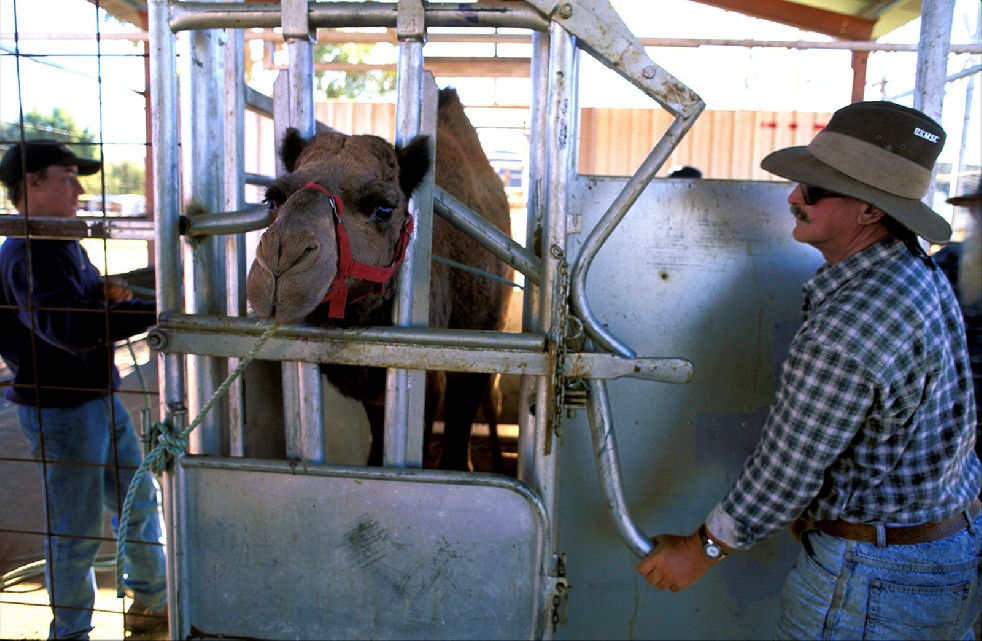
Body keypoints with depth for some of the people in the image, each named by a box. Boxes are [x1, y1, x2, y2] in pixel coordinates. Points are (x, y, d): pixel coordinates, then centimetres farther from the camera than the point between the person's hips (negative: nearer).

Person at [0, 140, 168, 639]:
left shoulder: (64, 243, 11)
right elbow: (68, 326, -33)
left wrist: (104, 293, -1)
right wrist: (152, 309, -36)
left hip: (100, 397, 10)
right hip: (60, 410, -9)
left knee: (139, 502, 19)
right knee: (76, 532, 6)